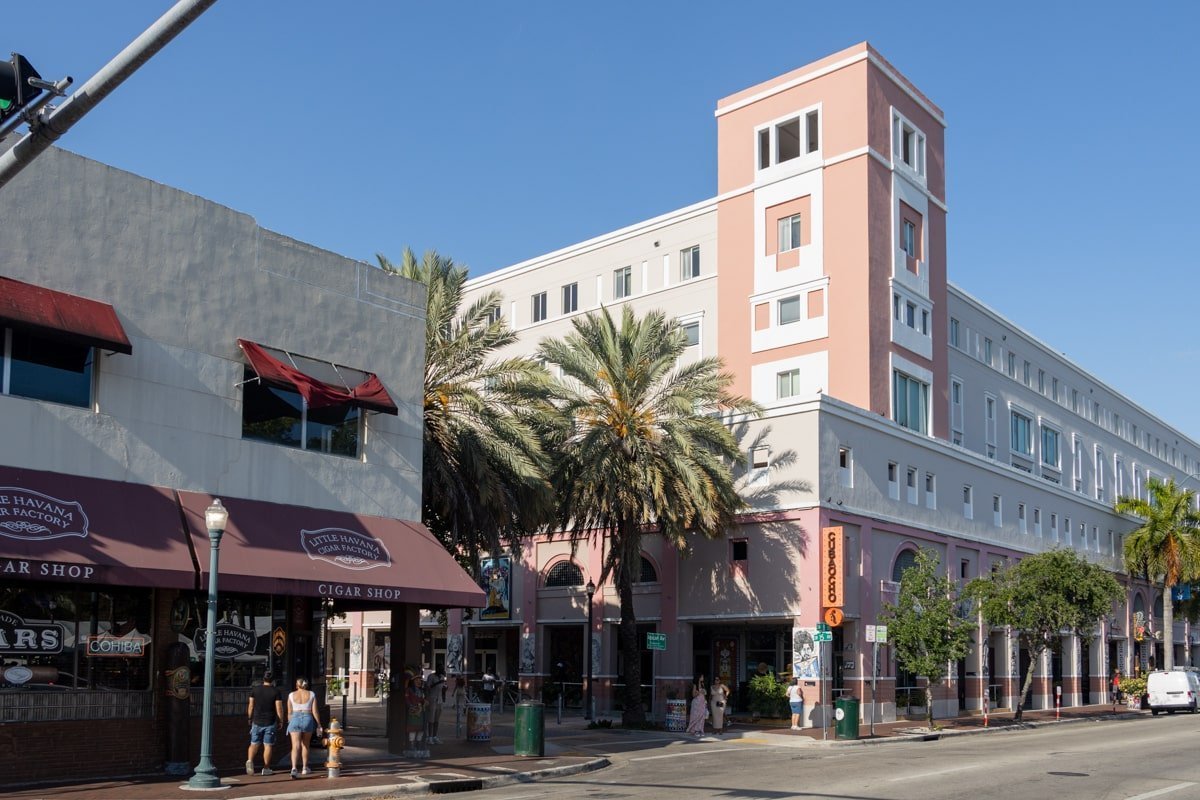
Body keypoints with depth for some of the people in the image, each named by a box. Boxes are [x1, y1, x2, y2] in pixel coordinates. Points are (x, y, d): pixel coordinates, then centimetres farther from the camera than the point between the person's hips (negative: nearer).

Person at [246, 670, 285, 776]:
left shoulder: (255, 690, 2)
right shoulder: (276, 692, -6)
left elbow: (251, 706, 4)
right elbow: (279, 708, -8)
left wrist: (250, 719, 15)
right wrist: (281, 721, 2)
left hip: (257, 721, 2)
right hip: (270, 723, -2)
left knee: (254, 744, 10)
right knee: (268, 745, 5)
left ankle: (250, 760, -16)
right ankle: (266, 768, 7)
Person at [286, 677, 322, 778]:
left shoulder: (291, 695, 4)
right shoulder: (311, 695, 4)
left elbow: (289, 712, 7)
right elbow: (314, 711, 1)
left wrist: (289, 724, 21)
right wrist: (319, 725, 6)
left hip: (295, 720, -1)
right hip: (308, 719, 1)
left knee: (295, 746, -6)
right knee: (305, 745, 18)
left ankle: (294, 768, -25)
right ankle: (305, 768, 26)